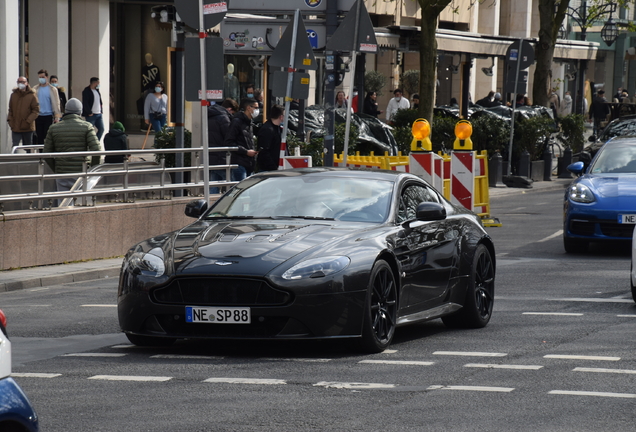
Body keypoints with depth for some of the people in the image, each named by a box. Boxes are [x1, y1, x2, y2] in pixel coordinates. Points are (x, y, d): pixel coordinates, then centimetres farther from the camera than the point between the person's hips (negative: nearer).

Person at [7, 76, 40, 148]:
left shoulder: (32, 96, -3)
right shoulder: (13, 95, 8)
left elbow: (36, 110, -5)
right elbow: (10, 110, 15)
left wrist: (28, 121, -15)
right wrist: (10, 120, 0)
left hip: (27, 128, -2)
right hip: (15, 128, 2)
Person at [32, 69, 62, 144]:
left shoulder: (52, 89, 0)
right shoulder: (35, 89, 7)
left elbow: (56, 103, 0)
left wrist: (57, 117, -6)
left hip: (48, 116, -3)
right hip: (38, 117, 3)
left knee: (47, 137, -5)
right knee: (39, 137, 5)